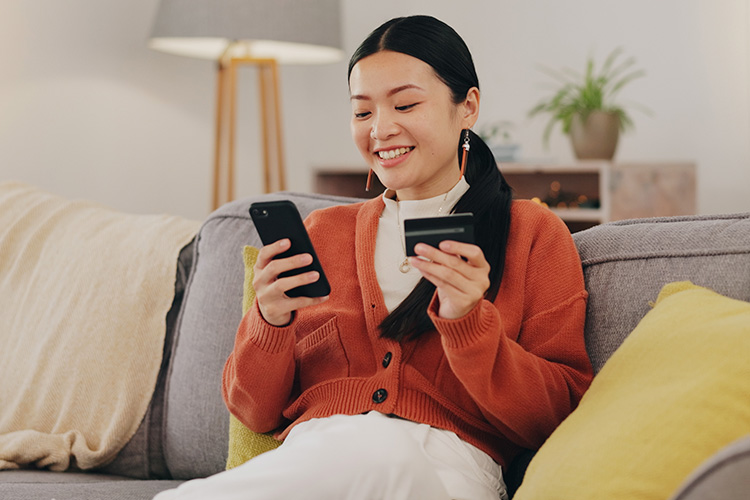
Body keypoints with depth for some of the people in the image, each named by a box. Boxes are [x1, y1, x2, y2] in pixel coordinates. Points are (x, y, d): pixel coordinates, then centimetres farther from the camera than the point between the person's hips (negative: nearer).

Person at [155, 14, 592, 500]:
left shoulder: (534, 234, 11)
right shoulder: (323, 230, 21)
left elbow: (562, 419, 2)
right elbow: (255, 412, 17)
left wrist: (467, 322, -13)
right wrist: (270, 321, -4)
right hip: (308, 456, 2)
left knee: (376, 450, -38)